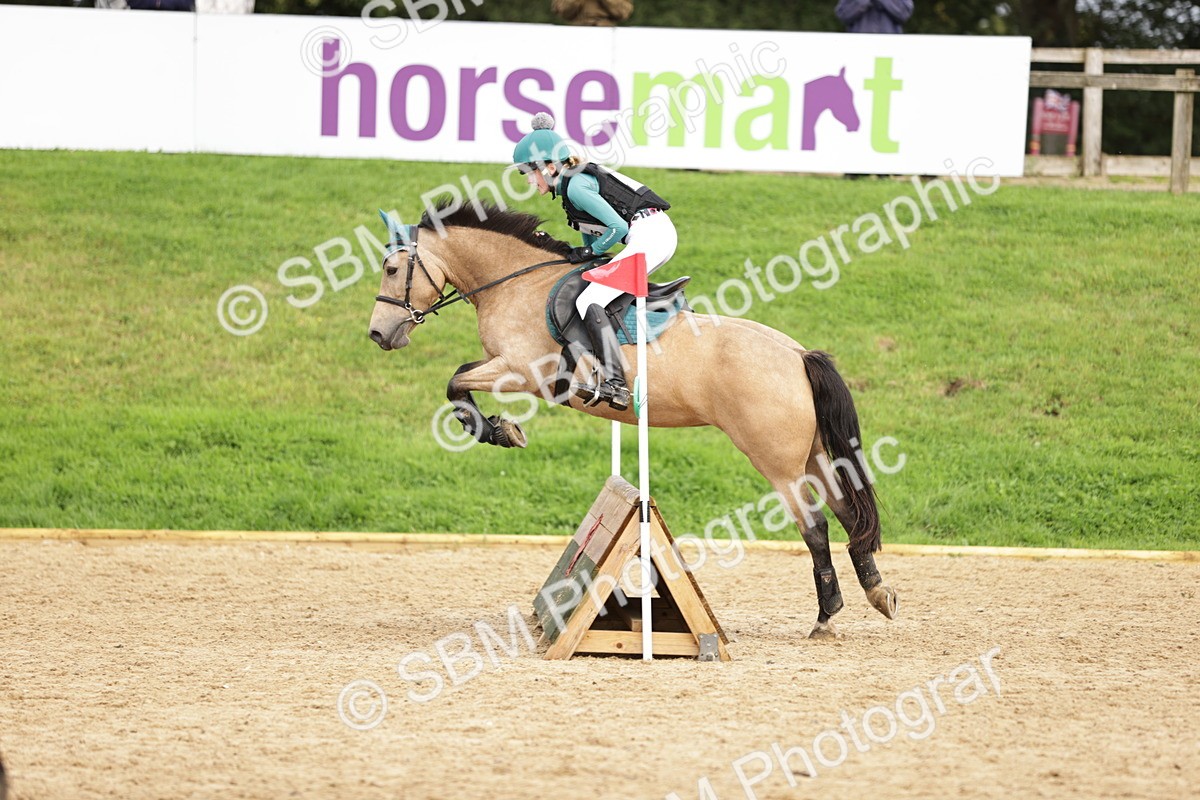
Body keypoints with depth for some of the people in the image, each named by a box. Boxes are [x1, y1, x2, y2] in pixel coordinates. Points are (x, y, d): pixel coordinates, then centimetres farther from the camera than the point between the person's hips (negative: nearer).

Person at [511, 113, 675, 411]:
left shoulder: (575, 186, -12)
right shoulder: (571, 184, 18)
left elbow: (617, 227, -17)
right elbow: (592, 238, 25)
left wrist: (590, 252, -5)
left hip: (648, 235, -11)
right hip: (659, 233, 11)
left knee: (589, 302, -17)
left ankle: (614, 384, -29)